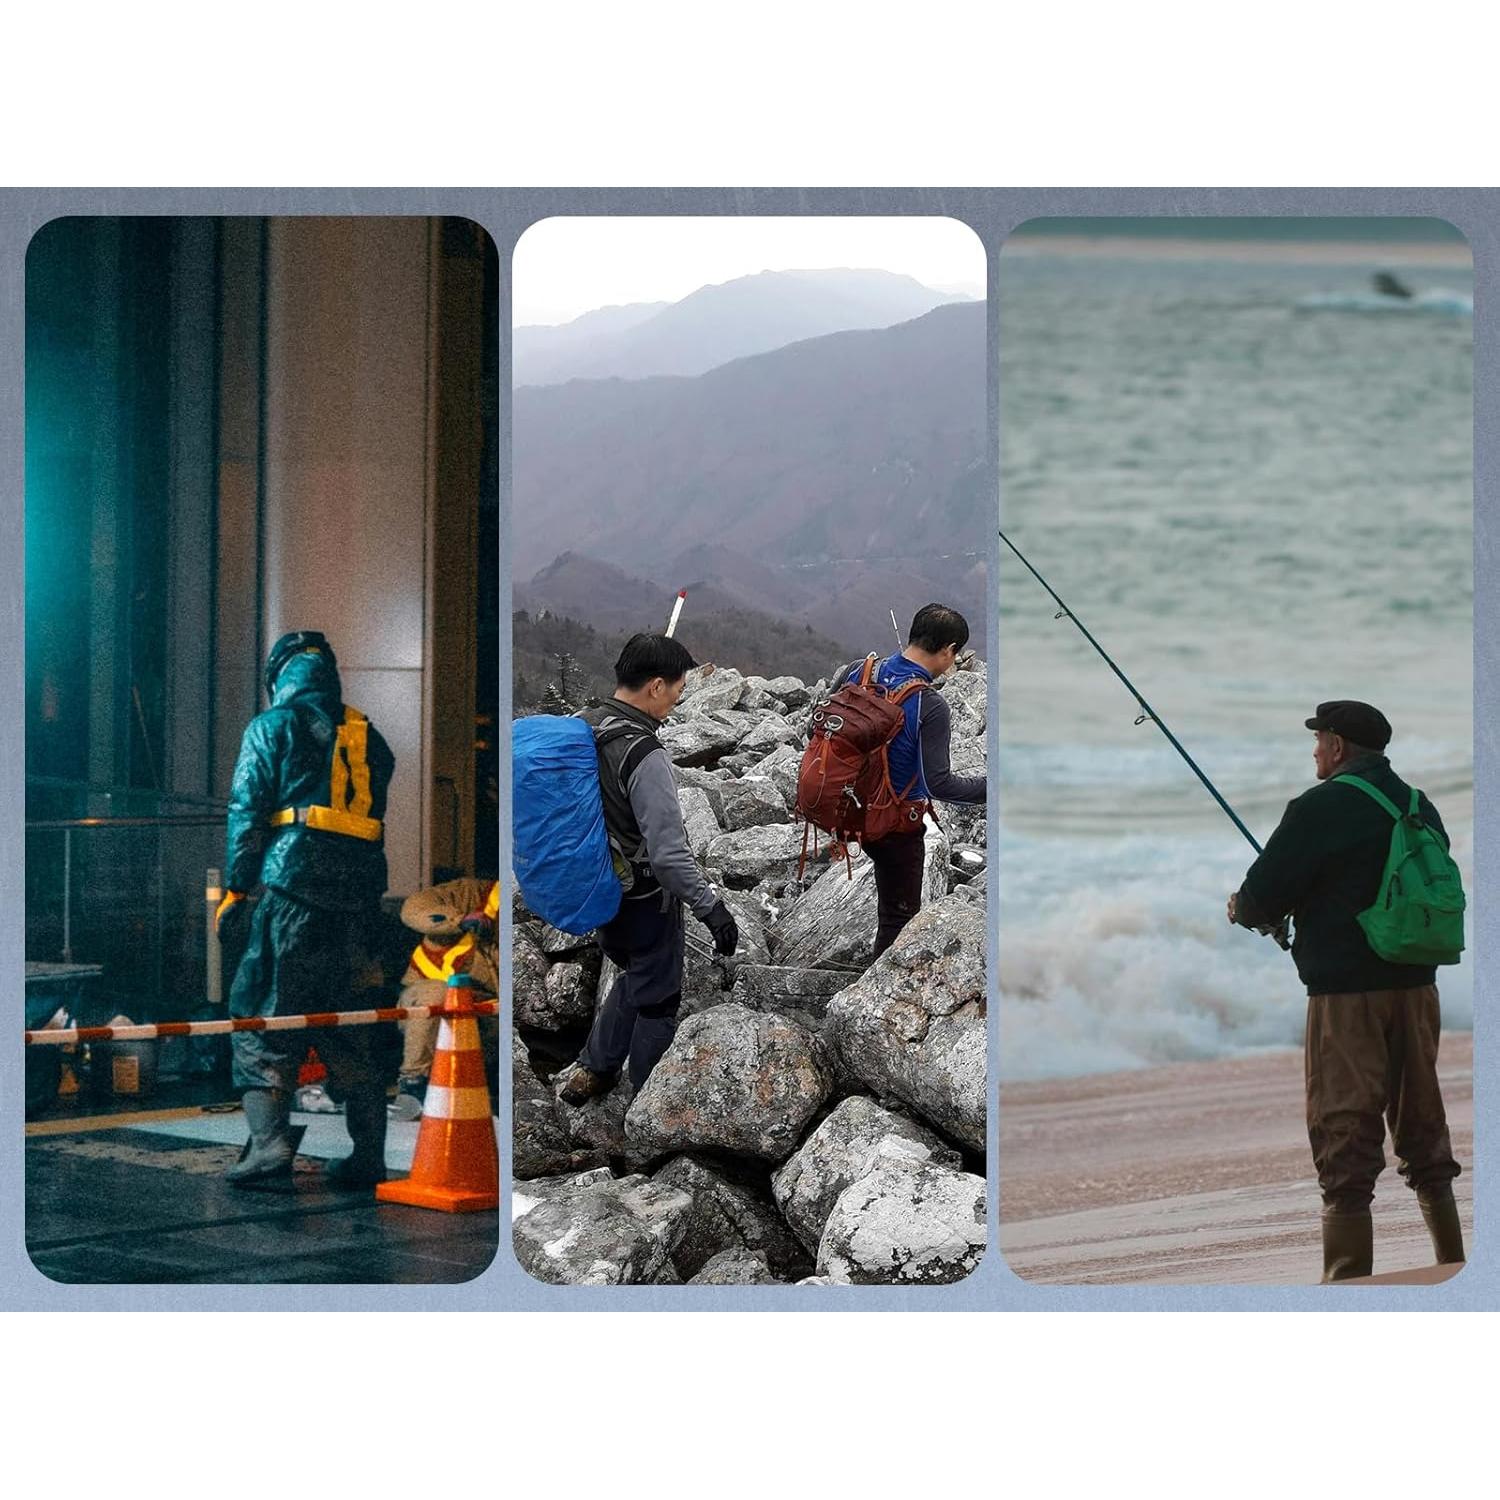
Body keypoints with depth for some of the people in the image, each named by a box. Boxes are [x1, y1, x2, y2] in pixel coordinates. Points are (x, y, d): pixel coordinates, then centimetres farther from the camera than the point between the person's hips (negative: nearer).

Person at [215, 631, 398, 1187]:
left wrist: (235, 889, 3)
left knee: (263, 1016, -2)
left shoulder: (273, 726, 5)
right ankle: (369, 1156, 9)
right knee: (356, 1026, 9)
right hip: (361, 896, 5)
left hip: (294, 890, -5)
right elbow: (377, 818, 17)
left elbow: (247, 812, -1)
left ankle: (269, 1138, -15)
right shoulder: (367, 736, 19)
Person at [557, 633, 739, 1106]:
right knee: (656, 1000, 11)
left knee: (634, 977, 29)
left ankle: (592, 1071, 33)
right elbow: (669, 852, -30)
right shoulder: (645, 756, -29)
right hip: (645, 900, -8)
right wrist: (710, 907, -23)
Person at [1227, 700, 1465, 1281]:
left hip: (1346, 993, -7)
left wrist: (1242, 909, 15)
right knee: (1423, 1134, 17)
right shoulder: (1421, 810, 11)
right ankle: (1453, 1264, 23)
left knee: (1345, 1144, -5)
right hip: (1416, 987, 7)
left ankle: (1347, 1286, -7)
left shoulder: (1320, 808, -11)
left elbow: (1260, 899, -10)